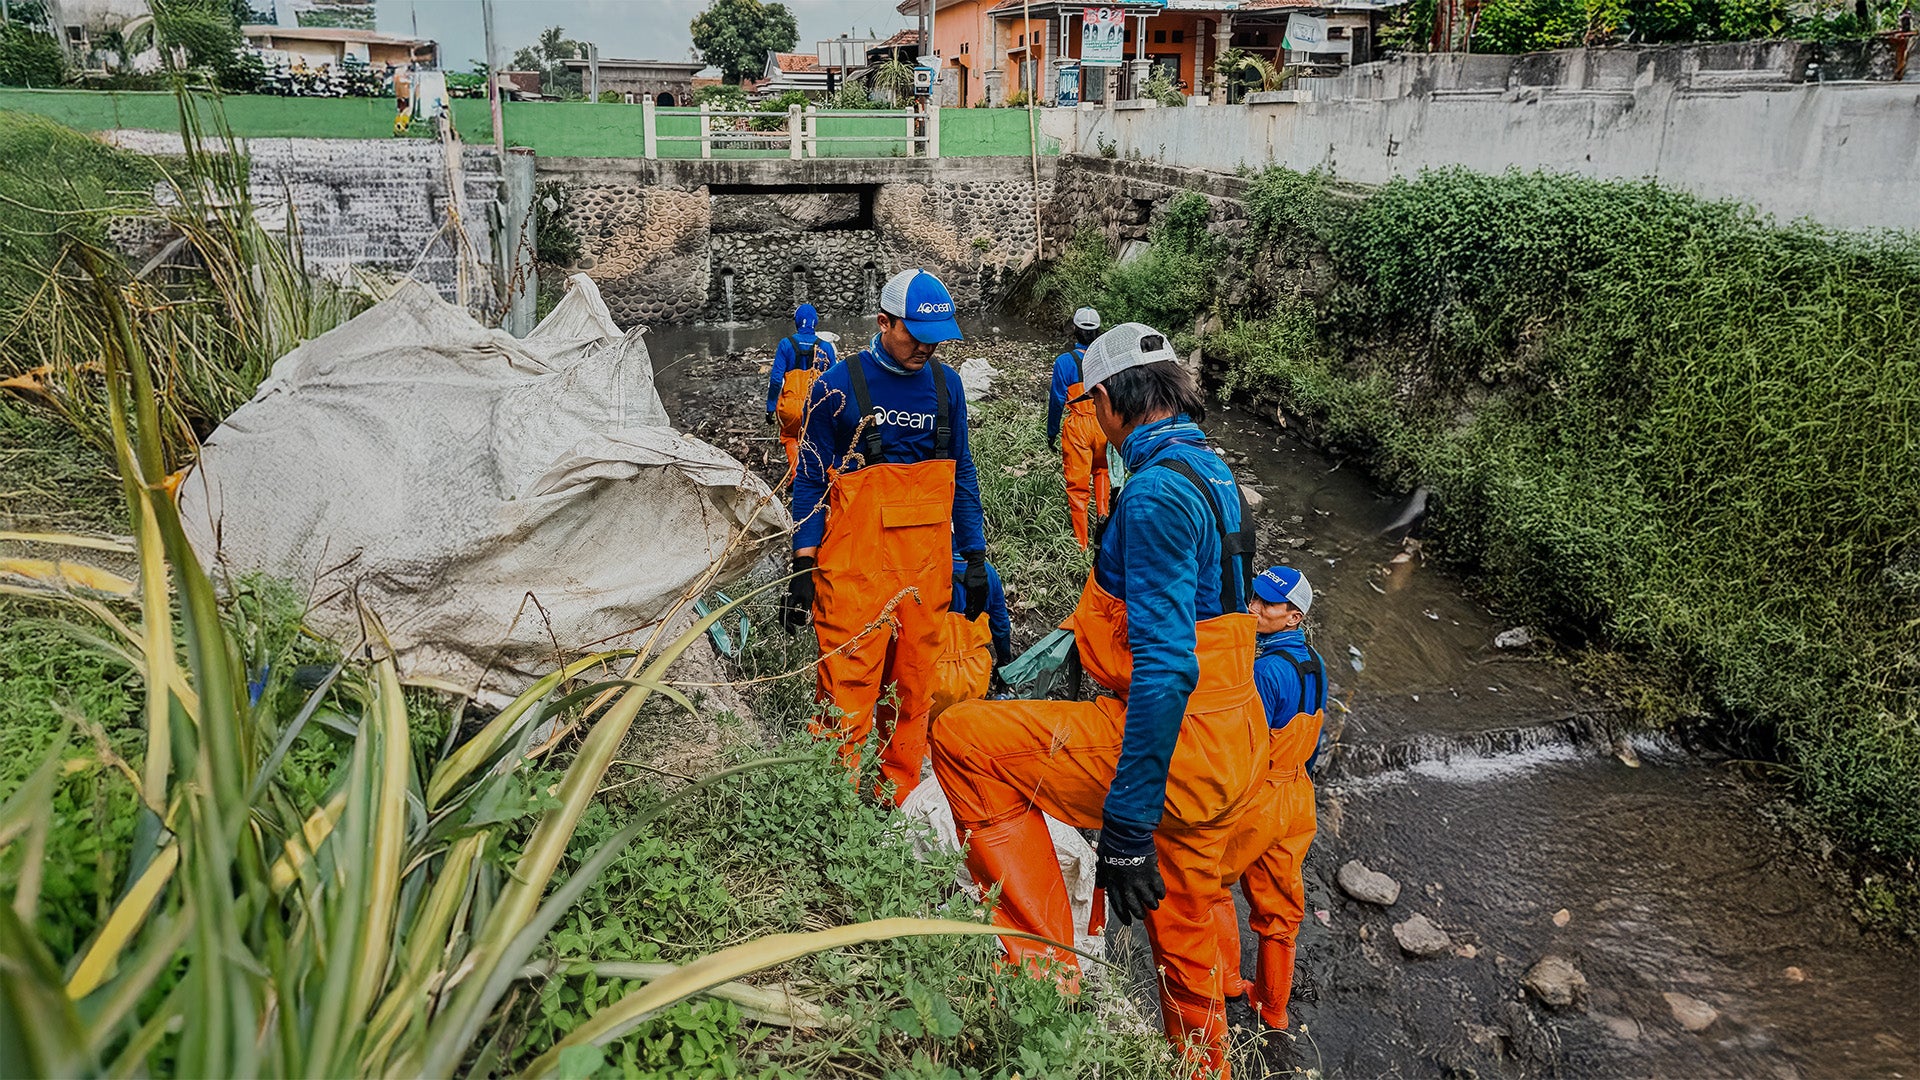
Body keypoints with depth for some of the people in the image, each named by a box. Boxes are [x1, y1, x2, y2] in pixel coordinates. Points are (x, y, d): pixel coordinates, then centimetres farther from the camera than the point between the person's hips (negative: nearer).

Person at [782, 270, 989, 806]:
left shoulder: (946, 385, 9)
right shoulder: (837, 385, -2)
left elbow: (961, 476, 16)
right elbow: (811, 480, 1)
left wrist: (974, 559, 13)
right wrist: (803, 569, -4)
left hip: (927, 567, 4)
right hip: (854, 566, -4)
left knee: (912, 692, 9)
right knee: (846, 695, -5)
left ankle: (898, 801, 22)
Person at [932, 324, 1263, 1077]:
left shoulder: (1156, 490, -20)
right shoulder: (1210, 471, 12)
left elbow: (1165, 669, -27)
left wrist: (1126, 827, -26)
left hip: (1167, 742, -10)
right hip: (1228, 748, 10)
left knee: (961, 737, -6)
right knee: (1184, 925, 26)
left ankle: (1044, 963, -2)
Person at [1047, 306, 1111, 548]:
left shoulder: (1065, 361, -4)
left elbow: (1057, 400, -3)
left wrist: (1052, 433, 6)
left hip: (1077, 428, -3)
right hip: (1105, 426, 3)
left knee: (1077, 484, 1)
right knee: (1101, 469, 29)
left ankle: (1081, 544, 1)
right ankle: (1103, 513, 11)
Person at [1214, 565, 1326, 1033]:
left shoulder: (1265, 669, -24)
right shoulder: (1313, 664, 4)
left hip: (1256, 798, -9)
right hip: (1297, 796, 9)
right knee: (1279, 904, 18)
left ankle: (1226, 979, 21)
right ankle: (1272, 1006, 30)